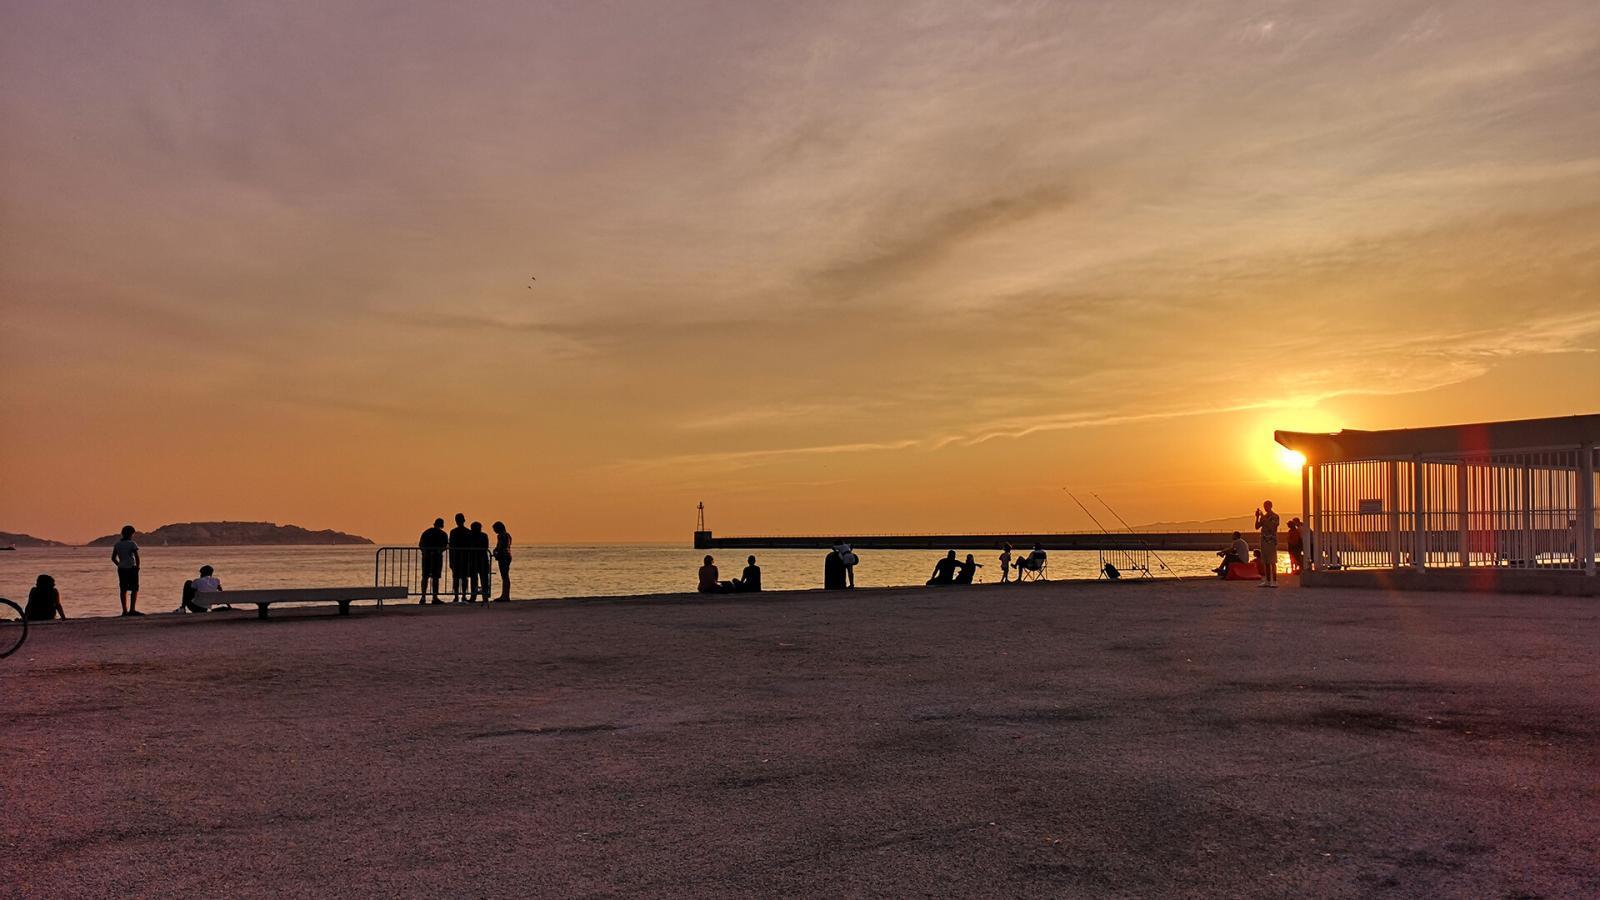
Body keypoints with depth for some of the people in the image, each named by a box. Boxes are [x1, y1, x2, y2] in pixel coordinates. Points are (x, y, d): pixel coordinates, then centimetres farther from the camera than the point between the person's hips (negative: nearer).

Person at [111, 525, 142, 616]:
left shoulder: (117, 544, 7)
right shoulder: (132, 544, -9)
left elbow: (113, 558, 8)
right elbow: (137, 557, -13)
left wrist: (120, 565, 16)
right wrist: (137, 567, 0)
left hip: (121, 569, 6)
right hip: (131, 569, -6)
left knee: (123, 590, 7)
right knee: (134, 589, -1)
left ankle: (125, 610, 8)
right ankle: (132, 609, -8)